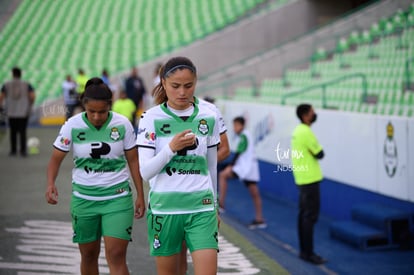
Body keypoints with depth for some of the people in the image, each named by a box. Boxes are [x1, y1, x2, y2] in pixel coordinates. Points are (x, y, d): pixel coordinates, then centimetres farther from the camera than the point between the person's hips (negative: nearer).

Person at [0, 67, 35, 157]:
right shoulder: (27, 84, -1)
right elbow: (33, 96, -10)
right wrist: (30, 105, 7)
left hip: (11, 112, 1)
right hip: (24, 112, -1)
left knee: (13, 132, 11)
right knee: (23, 132, 2)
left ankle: (13, 150, 13)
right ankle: (23, 151, -4)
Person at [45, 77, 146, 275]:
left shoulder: (122, 124, -7)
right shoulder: (72, 125, -7)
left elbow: (133, 160, 2)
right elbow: (56, 158, -3)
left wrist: (140, 196, 2)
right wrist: (50, 184, -23)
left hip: (118, 197, -1)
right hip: (84, 198, 2)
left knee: (116, 256, -10)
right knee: (88, 255, 12)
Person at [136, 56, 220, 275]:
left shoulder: (208, 118, 4)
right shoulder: (151, 118, -3)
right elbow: (145, 171, -8)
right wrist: (171, 148, -21)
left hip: (202, 208, 1)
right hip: (164, 208, -1)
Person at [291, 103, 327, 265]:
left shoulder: (298, 131, 12)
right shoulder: (306, 132, -17)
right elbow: (319, 154, -12)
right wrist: (317, 150, 5)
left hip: (301, 178, 10)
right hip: (310, 179, -10)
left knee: (304, 214, 13)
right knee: (310, 216, -7)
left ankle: (304, 250, 18)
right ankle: (308, 253, -4)